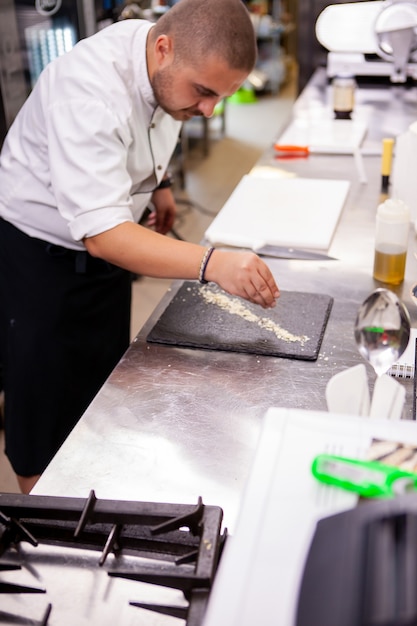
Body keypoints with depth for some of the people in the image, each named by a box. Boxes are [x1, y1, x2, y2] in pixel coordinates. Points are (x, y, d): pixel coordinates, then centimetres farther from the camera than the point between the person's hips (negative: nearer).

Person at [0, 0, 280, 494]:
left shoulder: (170, 69, -8)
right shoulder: (89, 88, -34)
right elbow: (101, 234, -41)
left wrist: (157, 182, 8)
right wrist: (213, 263, -49)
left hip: (104, 246, 7)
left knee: (104, 387, 16)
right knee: (46, 403, 3)